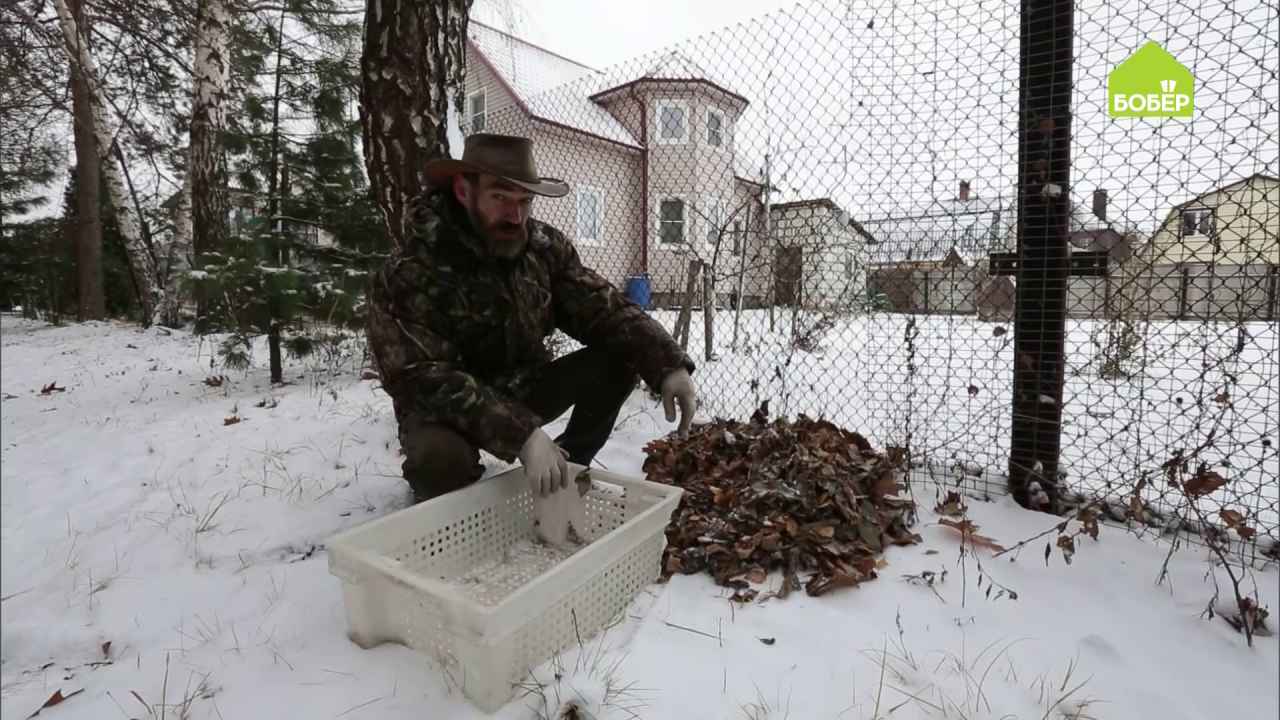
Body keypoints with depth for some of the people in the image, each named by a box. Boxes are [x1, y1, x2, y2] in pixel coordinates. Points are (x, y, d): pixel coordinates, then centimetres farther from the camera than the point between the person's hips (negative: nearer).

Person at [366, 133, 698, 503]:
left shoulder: (546, 247, -9)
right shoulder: (407, 275, -23)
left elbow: (605, 309, -11)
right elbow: (423, 380, -31)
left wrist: (669, 365, -29)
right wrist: (520, 434, -42)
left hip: (524, 390, 5)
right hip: (451, 411, -4)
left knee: (621, 358, -14)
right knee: (440, 455, -38)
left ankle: (569, 466, 6)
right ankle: (440, 504, 1)